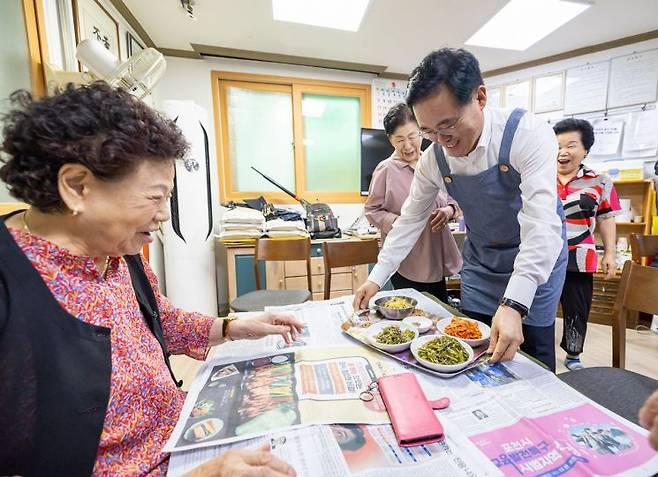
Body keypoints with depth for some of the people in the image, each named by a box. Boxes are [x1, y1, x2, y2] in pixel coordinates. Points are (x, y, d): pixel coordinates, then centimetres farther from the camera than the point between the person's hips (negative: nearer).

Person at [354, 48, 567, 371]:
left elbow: (541, 224, -32)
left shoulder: (528, 134, -25)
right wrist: (376, 278, -5)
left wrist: (513, 304, -42)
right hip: (479, 263, 4)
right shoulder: (433, 158, -12)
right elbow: (410, 219, -4)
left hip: (536, 259, -3)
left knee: (533, 362, 6)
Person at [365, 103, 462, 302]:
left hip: (437, 259, 5)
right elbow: (372, 211, -5)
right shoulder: (386, 169, -8)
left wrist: (449, 210, -9)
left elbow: (455, 200, 14)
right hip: (406, 263, -4)